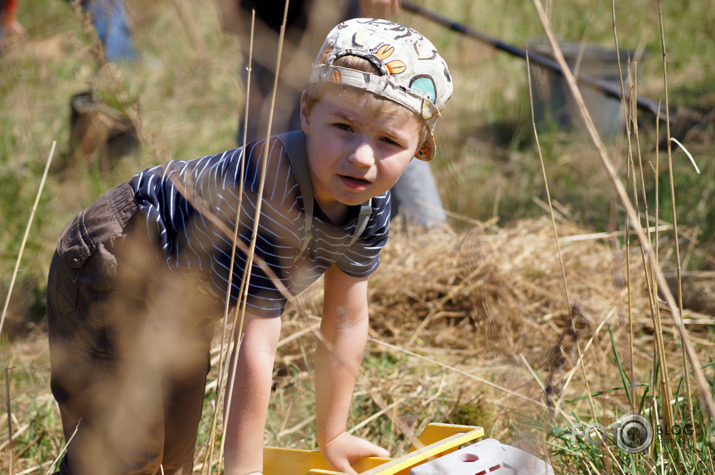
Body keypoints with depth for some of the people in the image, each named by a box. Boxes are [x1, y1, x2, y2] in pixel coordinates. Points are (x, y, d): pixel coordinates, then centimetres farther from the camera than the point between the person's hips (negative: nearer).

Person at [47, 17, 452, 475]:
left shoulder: (371, 203, -15)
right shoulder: (275, 195, -41)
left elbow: (347, 322, -3)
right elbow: (256, 346, -38)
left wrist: (333, 436, 4)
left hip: (185, 304, 8)